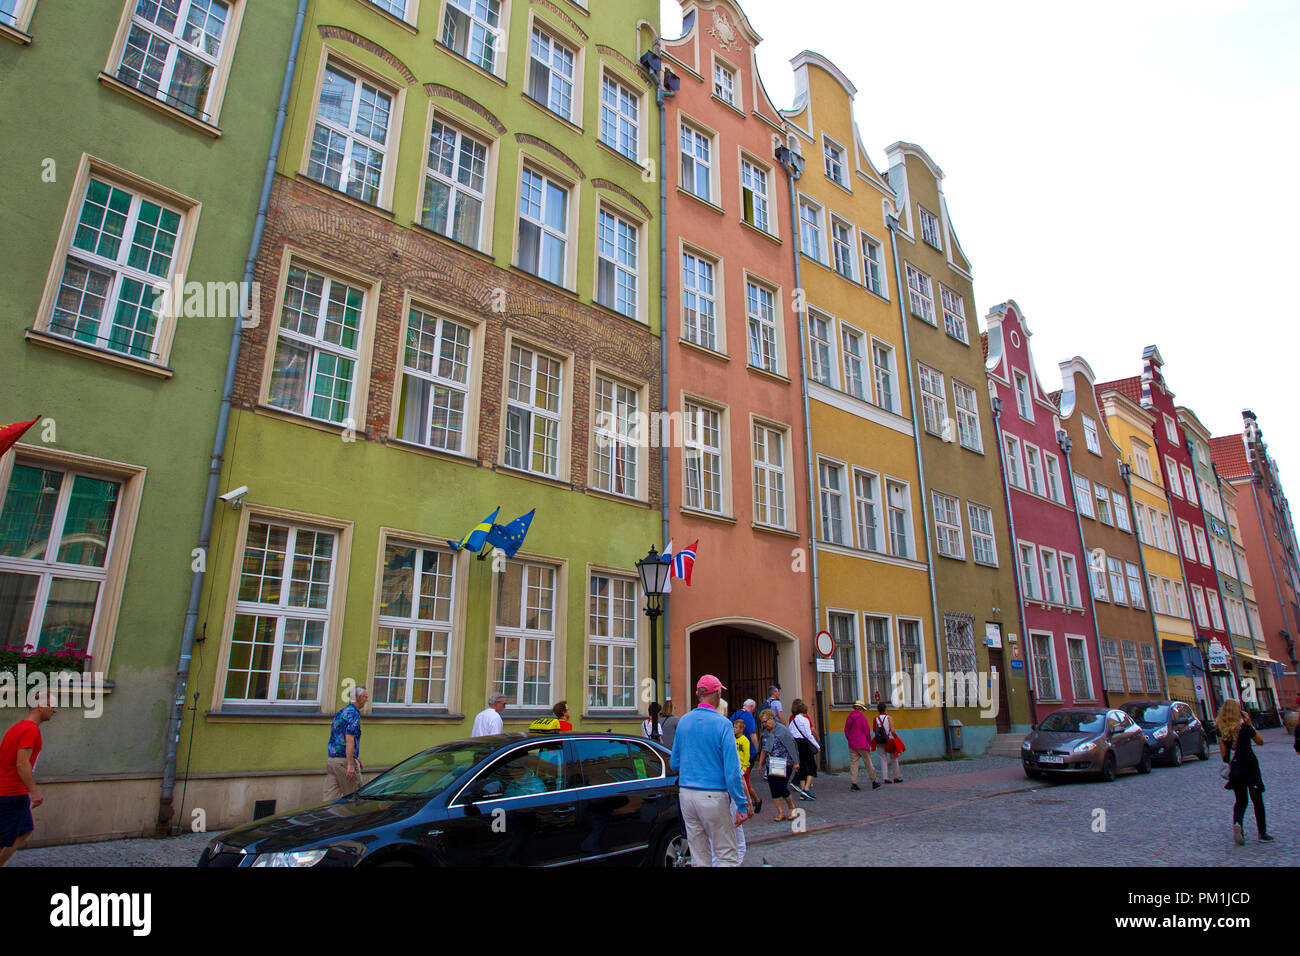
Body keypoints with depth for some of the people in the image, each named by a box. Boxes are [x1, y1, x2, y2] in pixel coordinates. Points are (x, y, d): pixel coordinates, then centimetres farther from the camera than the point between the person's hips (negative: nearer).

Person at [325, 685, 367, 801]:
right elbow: (349, 740, -20)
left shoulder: (340, 712, 18)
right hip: (343, 760, -9)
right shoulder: (353, 713, -11)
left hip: (330, 759, 9)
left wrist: (357, 758, 29)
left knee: (330, 798, 6)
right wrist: (350, 765, -23)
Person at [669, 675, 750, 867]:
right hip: (713, 796, -5)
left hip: (686, 793, 5)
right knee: (727, 855, 5)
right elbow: (732, 770, -14)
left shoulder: (683, 721, 5)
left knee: (699, 856, 14)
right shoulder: (723, 724, -11)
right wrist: (742, 805, -8)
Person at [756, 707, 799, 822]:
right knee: (774, 790, 4)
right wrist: (760, 764, 19)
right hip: (770, 766, 7)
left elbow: (791, 747, -10)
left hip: (784, 765, -7)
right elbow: (764, 749, 19)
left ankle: (791, 807, 17)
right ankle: (781, 813, 13)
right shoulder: (765, 732, 10)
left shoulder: (782, 730, -12)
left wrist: (795, 763, -9)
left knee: (781, 788, -8)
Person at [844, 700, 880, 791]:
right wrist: (869, 743, 8)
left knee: (853, 763, 4)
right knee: (868, 763, 7)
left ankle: (853, 783, -2)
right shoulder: (863, 718, -10)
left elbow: (846, 731, 11)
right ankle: (874, 782, 17)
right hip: (862, 745, -5)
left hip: (852, 745, 5)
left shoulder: (849, 718, 6)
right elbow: (867, 732, -7)